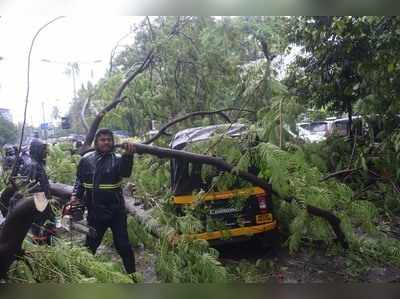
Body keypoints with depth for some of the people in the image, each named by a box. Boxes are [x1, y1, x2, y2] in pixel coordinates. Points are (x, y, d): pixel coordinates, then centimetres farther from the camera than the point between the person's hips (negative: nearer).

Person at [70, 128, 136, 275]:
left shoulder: (117, 159, -4)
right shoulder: (86, 159, 2)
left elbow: (125, 172, -26)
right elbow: (79, 181, 12)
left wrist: (128, 155, -44)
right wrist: (75, 196, -6)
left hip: (116, 211, -2)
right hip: (94, 212, 2)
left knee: (123, 246, 4)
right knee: (90, 245, 17)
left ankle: (132, 274, 20)